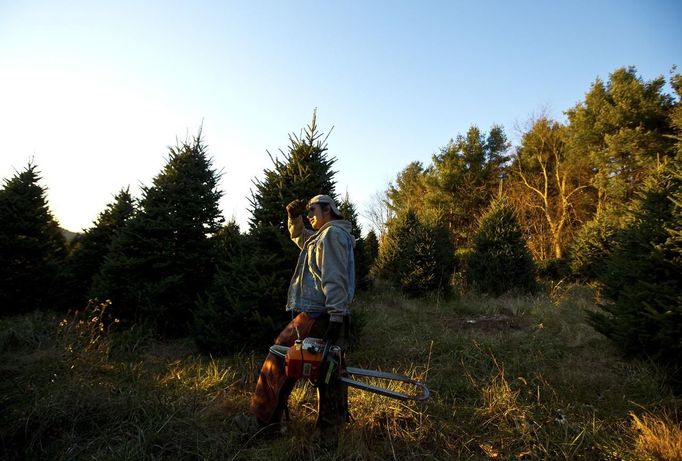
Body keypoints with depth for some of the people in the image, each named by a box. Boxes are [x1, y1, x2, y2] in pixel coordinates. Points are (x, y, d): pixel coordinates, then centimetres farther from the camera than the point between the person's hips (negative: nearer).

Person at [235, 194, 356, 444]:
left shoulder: (332, 233, -8)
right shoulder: (321, 236, 22)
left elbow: (335, 279, -20)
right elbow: (299, 236, 40)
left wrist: (336, 315, -26)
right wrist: (294, 217, 21)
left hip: (316, 316, -10)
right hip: (330, 318, 10)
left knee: (278, 362, -1)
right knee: (328, 373, 14)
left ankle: (262, 423, 11)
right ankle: (330, 432, 24)